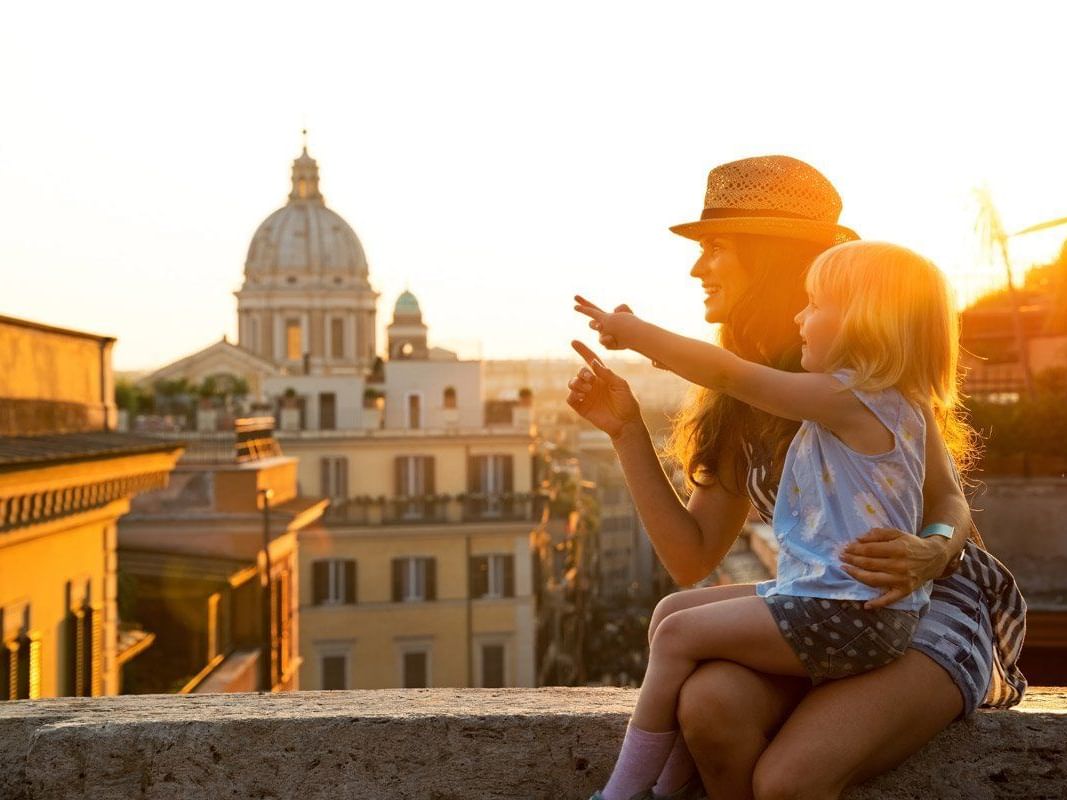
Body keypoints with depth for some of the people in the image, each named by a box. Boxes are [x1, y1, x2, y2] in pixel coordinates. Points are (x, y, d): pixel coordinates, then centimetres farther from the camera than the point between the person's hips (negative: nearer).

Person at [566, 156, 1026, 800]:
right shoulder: (736, 401, 10)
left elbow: (947, 503, -5)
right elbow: (692, 559, 5)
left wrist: (930, 554, -29)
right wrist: (627, 430, 1)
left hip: (933, 603, -5)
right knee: (709, 700, -29)